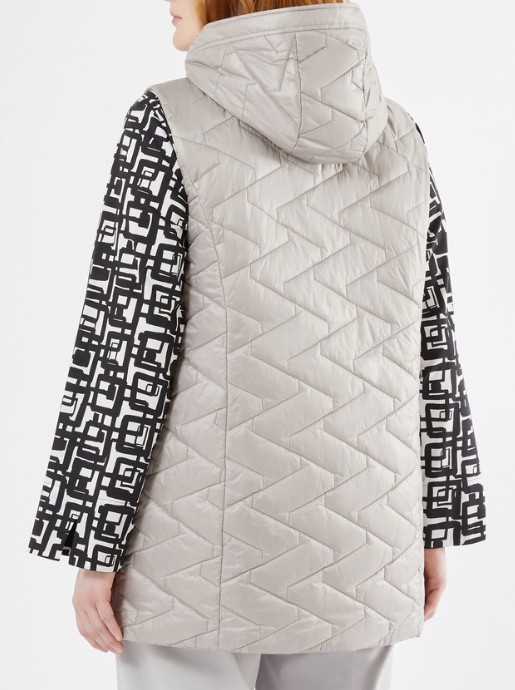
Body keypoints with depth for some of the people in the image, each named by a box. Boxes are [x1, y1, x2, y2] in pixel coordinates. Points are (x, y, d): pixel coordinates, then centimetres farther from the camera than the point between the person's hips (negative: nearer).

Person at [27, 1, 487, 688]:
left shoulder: (171, 123, -10)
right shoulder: (396, 136, 4)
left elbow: (127, 343, -14)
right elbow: (429, 344, 6)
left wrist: (94, 544, -7)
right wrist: (433, 526, 14)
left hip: (206, 537, -4)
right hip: (352, 543, 5)